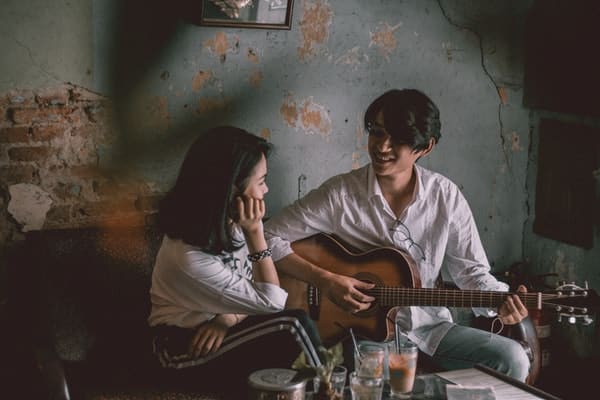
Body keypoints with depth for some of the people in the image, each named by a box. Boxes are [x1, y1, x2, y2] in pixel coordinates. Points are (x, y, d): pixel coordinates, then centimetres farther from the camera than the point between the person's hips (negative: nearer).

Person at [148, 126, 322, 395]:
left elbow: (255, 285, 0)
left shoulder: (224, 219, -10)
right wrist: (254, 232, -28)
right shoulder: (190, 258, -32)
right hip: (185, 347, -7)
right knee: (293, 325, -24)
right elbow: (272, 301, -22)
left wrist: (229, 317, -20)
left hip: (217, 327, 7)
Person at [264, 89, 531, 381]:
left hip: (429, 326, 4)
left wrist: (500, 303, -18)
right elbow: (269, 238, -9)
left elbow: (470, 270, 3)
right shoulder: (339, 194, -11)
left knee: (512, 360, -13)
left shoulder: (446, 197, -3)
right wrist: (324, 280, -19)